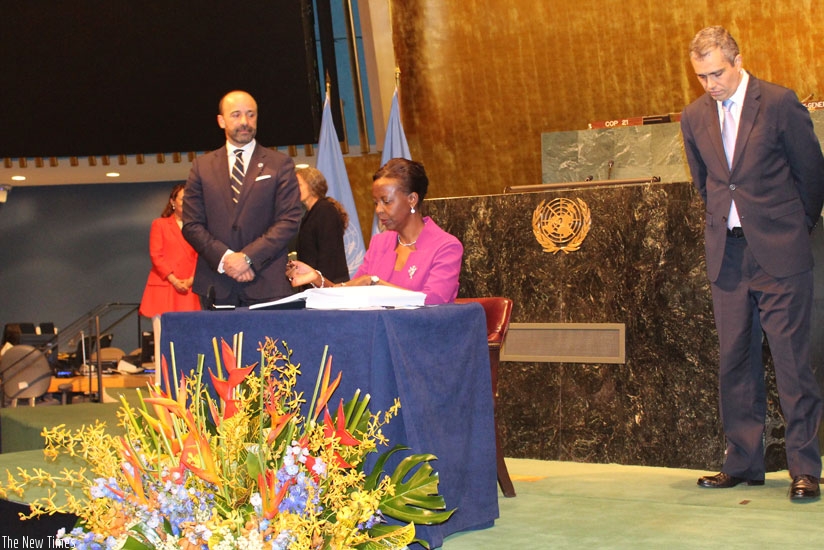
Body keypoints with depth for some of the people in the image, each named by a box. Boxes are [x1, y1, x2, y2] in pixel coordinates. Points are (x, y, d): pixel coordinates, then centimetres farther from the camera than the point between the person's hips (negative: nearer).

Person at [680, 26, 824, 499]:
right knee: (736, 362, 8)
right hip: (727, 255, 5)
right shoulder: (695, 117, 7)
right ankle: (744, 463, 16)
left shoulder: (780, 103, -6)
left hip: (780, 253, -5)